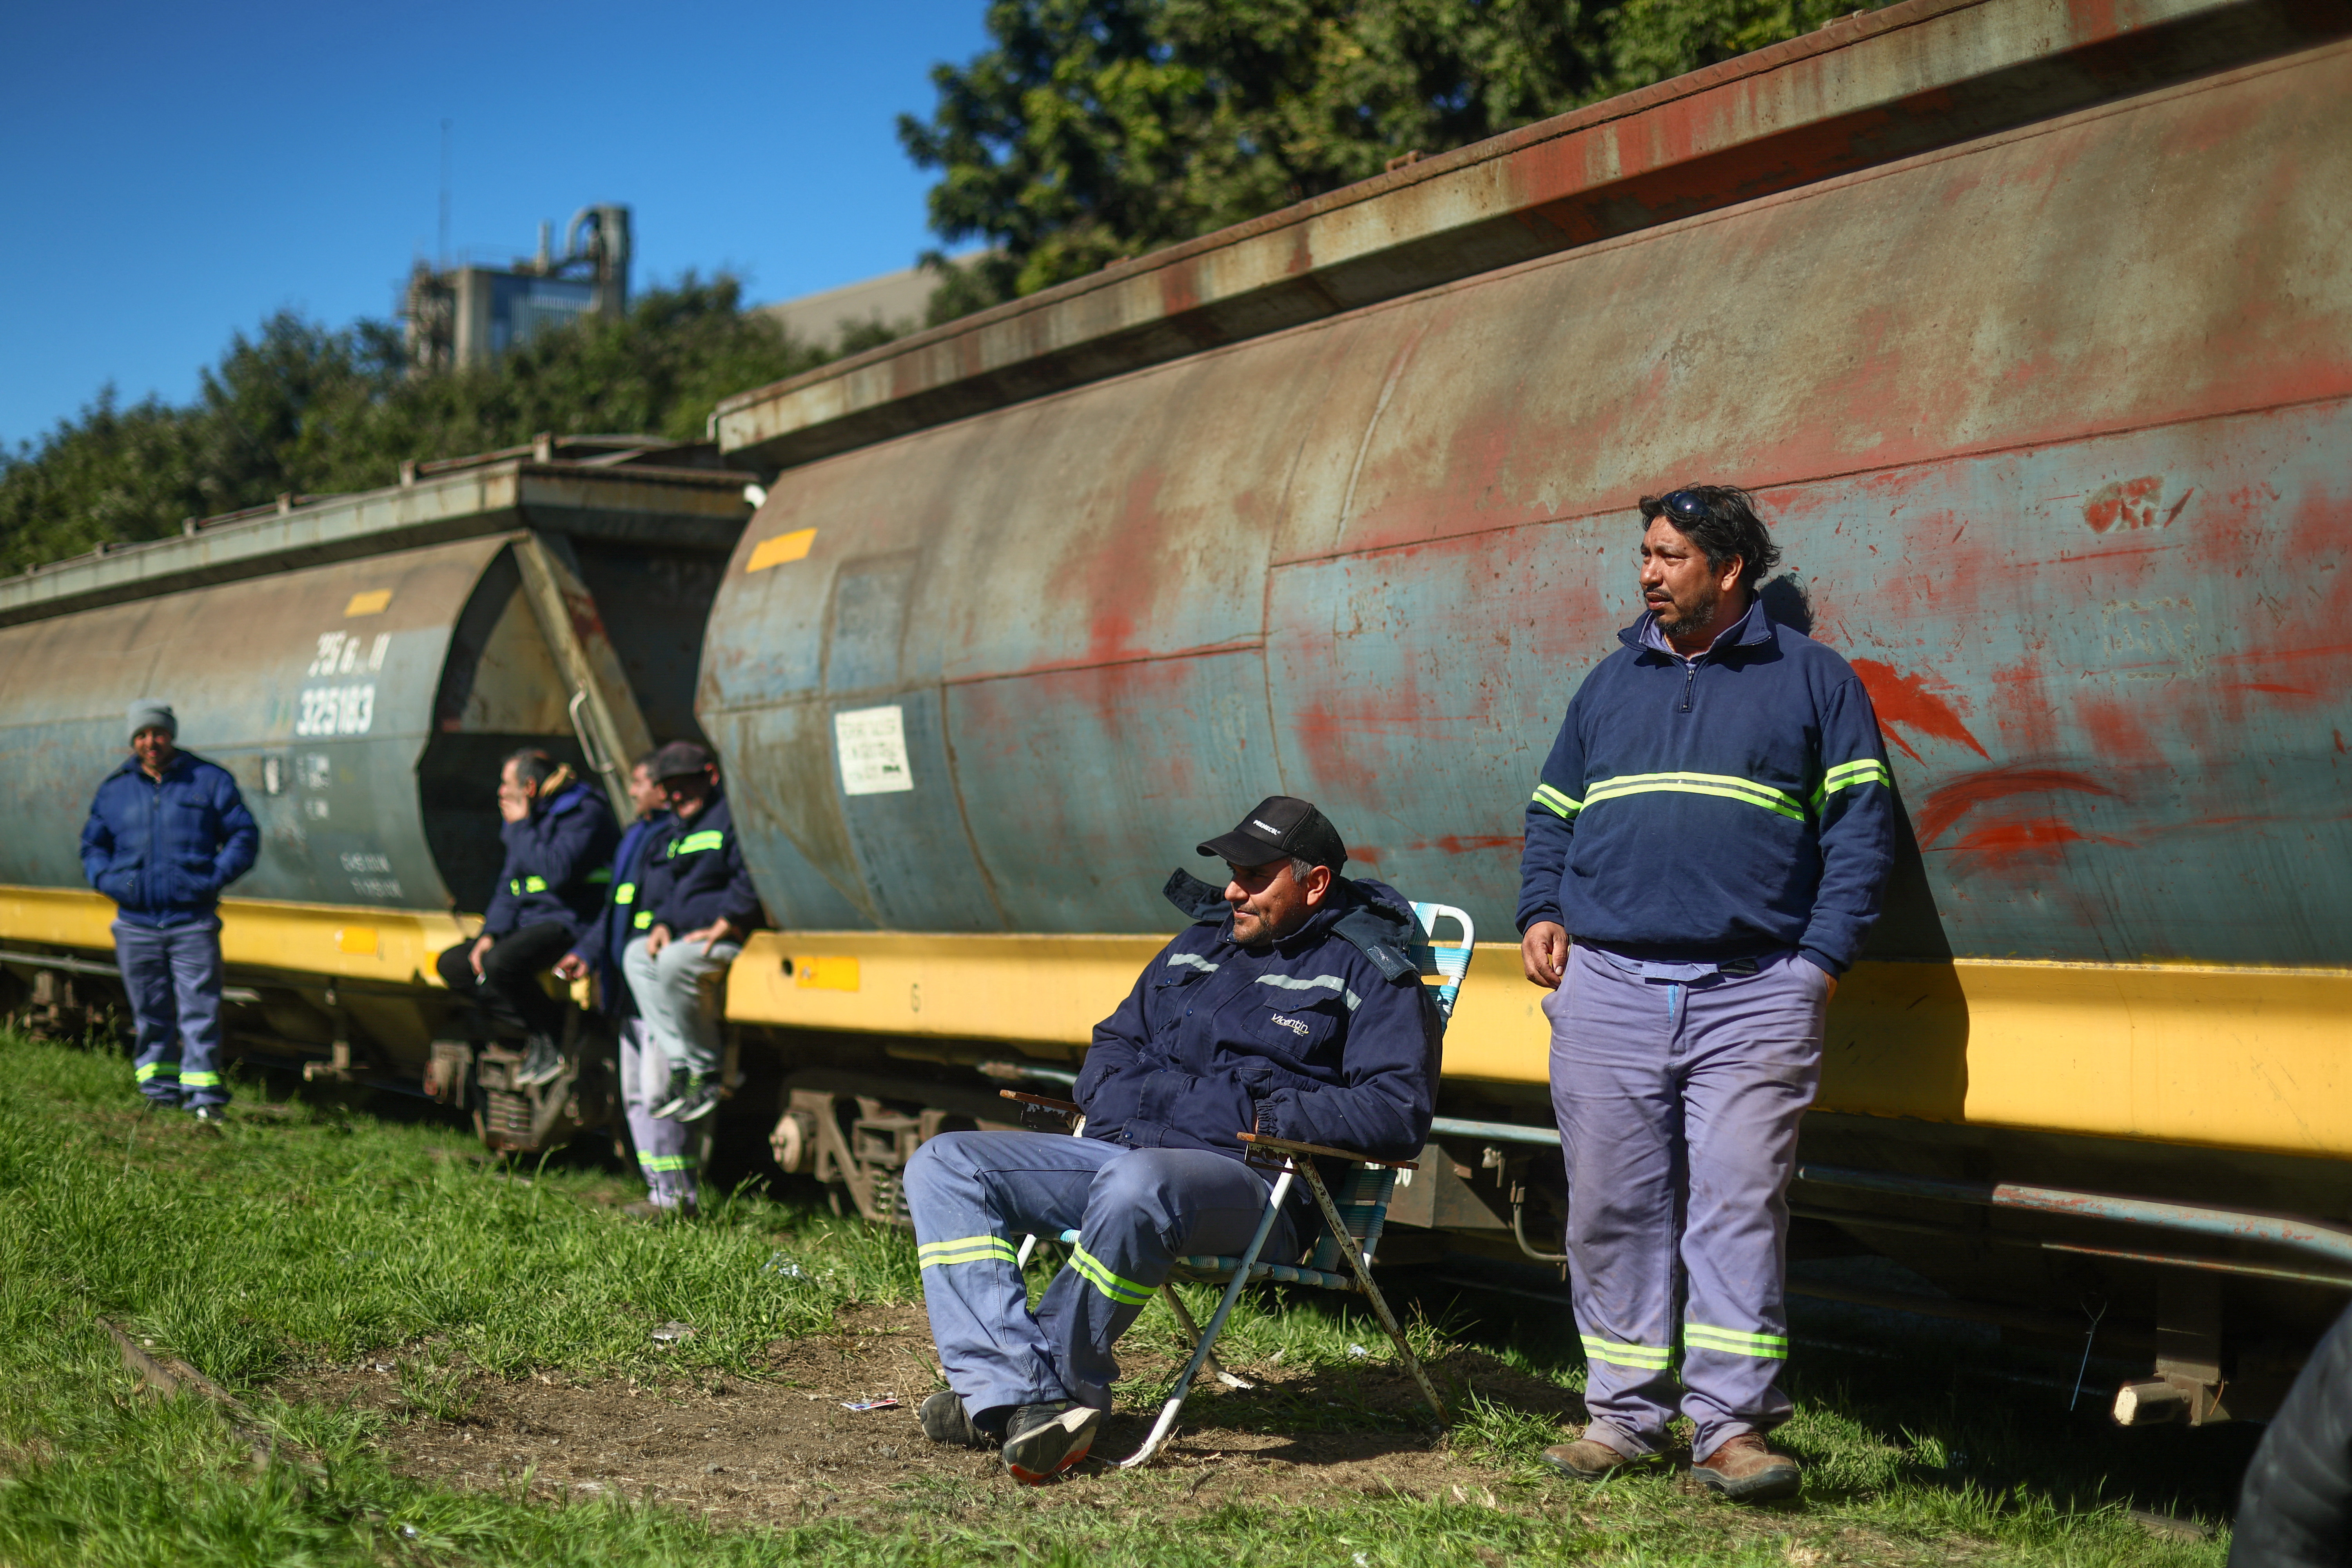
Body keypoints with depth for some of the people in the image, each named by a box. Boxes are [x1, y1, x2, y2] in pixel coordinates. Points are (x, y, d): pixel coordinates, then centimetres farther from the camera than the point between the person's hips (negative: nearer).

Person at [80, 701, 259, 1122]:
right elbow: (93, 846, 19)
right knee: (150, 1012, 8)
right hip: (136, 924, 2)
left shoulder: (209, 781, 4)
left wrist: (216, 875, -10)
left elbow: (244, 835, 6)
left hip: (193, 923, -2)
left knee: (200, 1008, -7)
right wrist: (108, 879, -2)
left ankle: (203, 1093, -6)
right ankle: (159, 1085, 20)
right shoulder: (114, 790, 11)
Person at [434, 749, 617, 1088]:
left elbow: (558, 872, -26)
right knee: (451, 964, 2)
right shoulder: (531, 817, 17)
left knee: (502, 963, -34)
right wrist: (491, 933, 3)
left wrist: (521, 828, -13)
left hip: (571, 923, -10)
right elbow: (510, 883, 19)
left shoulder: (584, 814, -12)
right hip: (528, 921, 10)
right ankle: (536, 1034, -8)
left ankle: (552, 1040, -12)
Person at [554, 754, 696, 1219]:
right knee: (635, 1095, 13)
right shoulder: (636, 835, 19)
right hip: (630, 989, 11)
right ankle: (661, 1190, 18)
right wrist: (587, 952, 15)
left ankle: (675, 1195, -3)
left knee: (658, 1094, -9)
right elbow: (615, 908, 23)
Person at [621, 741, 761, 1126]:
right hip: (690, 936, 10)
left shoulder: (733, 816, -7)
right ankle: (680, 1065, -13)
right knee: (637, 956, -6)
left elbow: (752, 878, -18)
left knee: (675, 961, -30)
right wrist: (662, 924, 7)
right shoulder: (674, 833, 22)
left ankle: (707, 1072, -18)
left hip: (737, 939, -10)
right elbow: (659, 892, 27)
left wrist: (724, 925, -19)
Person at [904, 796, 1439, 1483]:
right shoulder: (1199, 945, 25)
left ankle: (1056, 1377, -22)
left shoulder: (1369, 975, 5)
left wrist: (1268, 1117, -12)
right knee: (943, 1167, -10)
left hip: (1257, 1183, -7)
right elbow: (1113, 1047, 31)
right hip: (1123, 1149, 7)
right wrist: (1127, 1099, 6)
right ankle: (1029, 1398, -26)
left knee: (1135, 1186, -42)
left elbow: (1400, 1111, -7)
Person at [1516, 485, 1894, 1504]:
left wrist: (1825, 955, -5)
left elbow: (1860, 826, 4)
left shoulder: (1812, 678, 8)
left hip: (1753, 996, -3)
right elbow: (1550, 816, 25)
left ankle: (1731, 1427, -3)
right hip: (1608, 990, 3)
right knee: (1613, 1208, 4)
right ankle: (1625, 1414, 13)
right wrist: (1540, 914, 8)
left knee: (1740, 1204, -7)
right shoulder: (1610, 682, 18)